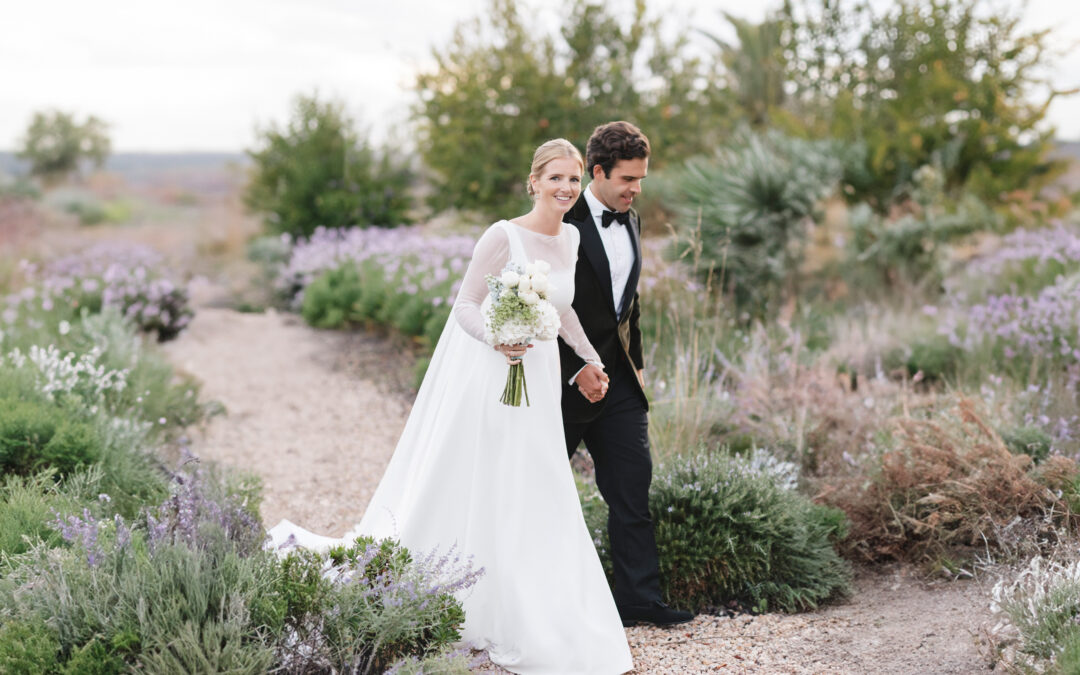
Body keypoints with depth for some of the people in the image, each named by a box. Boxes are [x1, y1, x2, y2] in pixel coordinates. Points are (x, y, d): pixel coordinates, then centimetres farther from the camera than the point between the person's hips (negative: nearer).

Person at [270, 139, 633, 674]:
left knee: (533, 508, 12)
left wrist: (591, 357, 23)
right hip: (488, 377, -7)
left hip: (538, 384, 7)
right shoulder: (504, 236, -15)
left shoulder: (570, 238, 7)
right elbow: (465, 306, -13)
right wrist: (500, 339, -30)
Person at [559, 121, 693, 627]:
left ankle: (640, 600, 7)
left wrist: (637, 361, 14)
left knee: (633, 488, 3)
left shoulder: (630, 222, 10)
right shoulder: (564, 224, -15)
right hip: (566, 378, -7)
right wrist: (577, 369, -19)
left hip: (619, 378, 7)